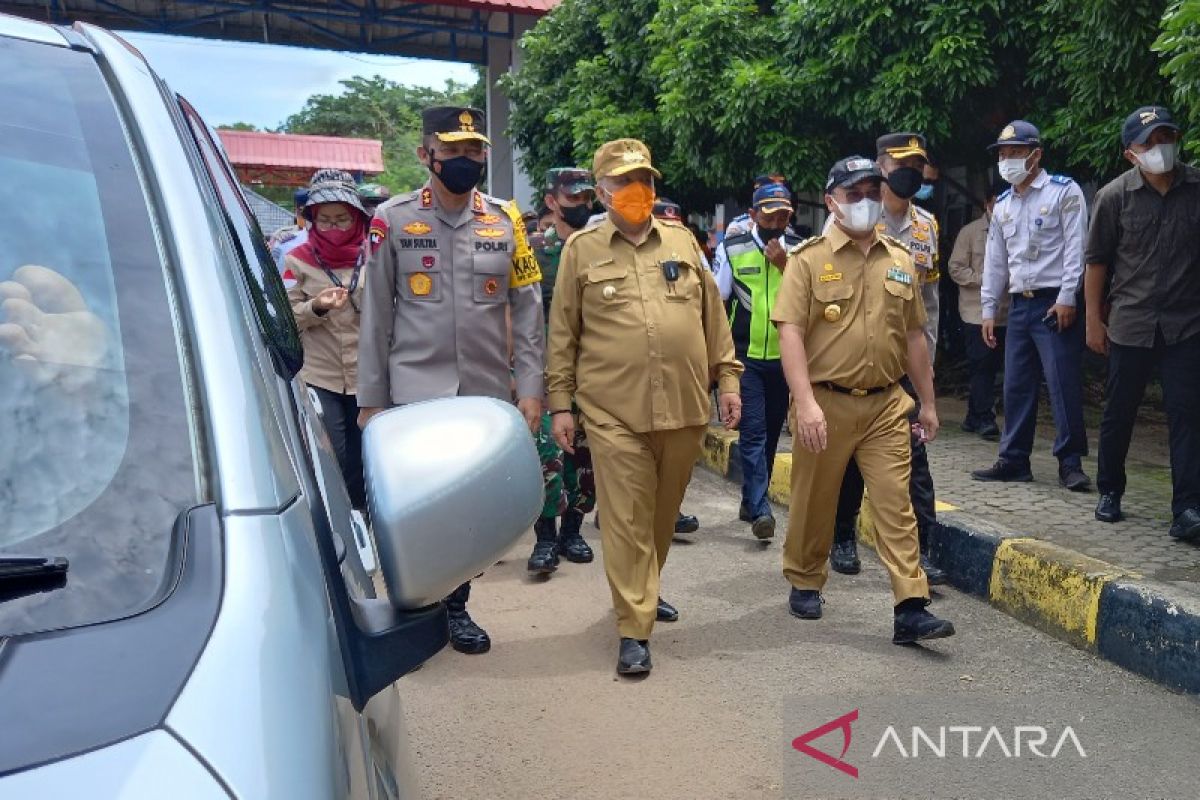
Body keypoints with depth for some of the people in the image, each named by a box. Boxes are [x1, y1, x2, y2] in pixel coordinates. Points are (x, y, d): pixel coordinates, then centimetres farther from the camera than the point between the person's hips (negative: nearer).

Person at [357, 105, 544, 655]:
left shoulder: (505, 221, 6)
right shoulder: (392, 219, 1)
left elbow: (527, 312, 5)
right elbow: (376, 316, 2)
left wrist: (531, 389, -1)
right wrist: (371, 398, 1)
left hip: (488, 394, 2)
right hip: (416, 393, -2)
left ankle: (454, 607, 29)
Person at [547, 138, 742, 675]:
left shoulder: (682, 241, 12)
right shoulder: (581, 249, 4)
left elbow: (712, 316, 15)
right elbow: (562, 334, 5)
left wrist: (727, 378, 11)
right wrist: (560, 403, 2)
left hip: (684, 408, 3)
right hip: (613, 412, -3)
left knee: (664, 514, 16)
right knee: (626, 521, -2)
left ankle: (644, 592, 39)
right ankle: (633, 630, 8)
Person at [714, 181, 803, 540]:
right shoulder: (732, 249, -1)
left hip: (783, 357, 3)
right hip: (745, 356, -3)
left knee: (771, 433, 12)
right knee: (753, 431, -11)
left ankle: (750, 501, 27)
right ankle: (760, 508, -13)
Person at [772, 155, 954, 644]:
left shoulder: (900, 260, 11)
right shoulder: (808, 259, -4)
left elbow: (914, 336, 16)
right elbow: (790, 332, -12)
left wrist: (927, 402, 16)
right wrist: (805, 402, -22)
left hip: (886, 405, 3)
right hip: (826, 403, -3)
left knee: (896, 503, 0)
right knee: (813, 502, 10)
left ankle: (910, 609, 2)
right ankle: (805, 583, 31)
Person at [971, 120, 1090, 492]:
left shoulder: (1064, 191, -2)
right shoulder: (1002, 204, 16)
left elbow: (1075, 247, -8)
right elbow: (995, 260, 18)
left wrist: (1067, 298, -15)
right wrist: (988, 309, 14)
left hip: (1055, 303, -6)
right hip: (1019, 304, 6)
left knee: (1063, 384, -7)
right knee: (1016, 385, 8)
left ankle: (1070, 463, 2)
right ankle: (1014, 459, 15)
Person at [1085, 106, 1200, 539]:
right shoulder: (1115, 196, -3)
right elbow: (1097, 260, 2)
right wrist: (1094, 319, 1)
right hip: (1131, 324, 0)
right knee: (1118, 413, 9)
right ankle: (1109, 492, 26)